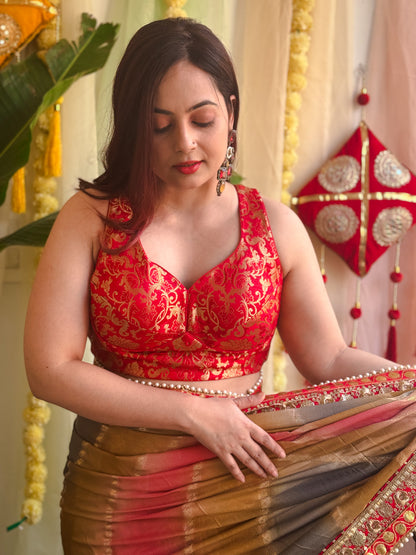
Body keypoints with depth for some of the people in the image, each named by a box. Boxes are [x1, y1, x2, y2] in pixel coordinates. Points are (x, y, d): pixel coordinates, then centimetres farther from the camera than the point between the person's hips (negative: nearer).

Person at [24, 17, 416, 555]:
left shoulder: (274, 225, -2)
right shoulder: (90, 219, -8)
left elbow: (329, 358, 1)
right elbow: (49, 369, -13)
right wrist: (195, 414, -16)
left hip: (243, 487, 2)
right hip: (118, 493, -1)